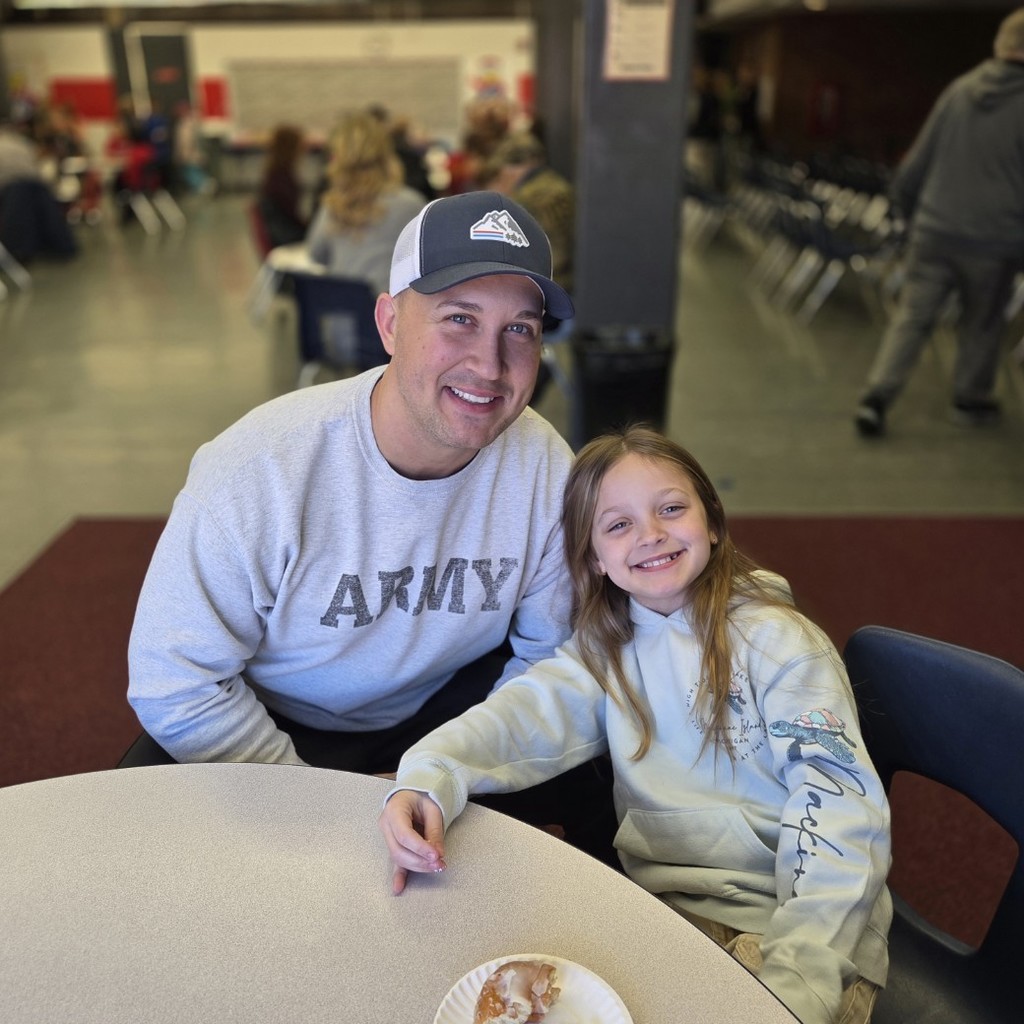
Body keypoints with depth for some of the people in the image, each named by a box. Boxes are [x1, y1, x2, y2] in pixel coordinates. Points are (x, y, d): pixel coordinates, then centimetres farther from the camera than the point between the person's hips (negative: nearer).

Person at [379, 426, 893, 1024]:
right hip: (661, 906, 4)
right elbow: (526, 714, -10)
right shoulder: (607, 647, 5)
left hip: (788, 925, -3)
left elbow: (839, 809, -16)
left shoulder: (778, 641, -10)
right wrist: (428, 781, -30)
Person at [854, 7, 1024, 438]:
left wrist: (905, 201, 24)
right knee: (981, 325, 15)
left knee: (911, 318, 6)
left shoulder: (959, 90, 2)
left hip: (934, 231, 2)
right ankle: (971, 400, 28)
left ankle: (876, 397, -4)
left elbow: (919, 159, 9)